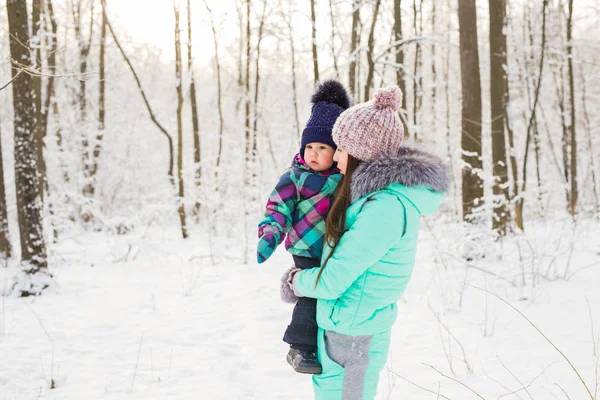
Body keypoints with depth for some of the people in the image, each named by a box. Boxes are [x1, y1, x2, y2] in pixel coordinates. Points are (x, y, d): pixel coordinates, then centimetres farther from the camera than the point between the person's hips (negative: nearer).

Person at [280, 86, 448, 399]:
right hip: (348, 329, 9)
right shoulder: (377, 192, 3)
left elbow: (331, 282, -20)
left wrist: (294, 281, -1)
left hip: (351, 337, -9)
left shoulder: (386, 208, -25)